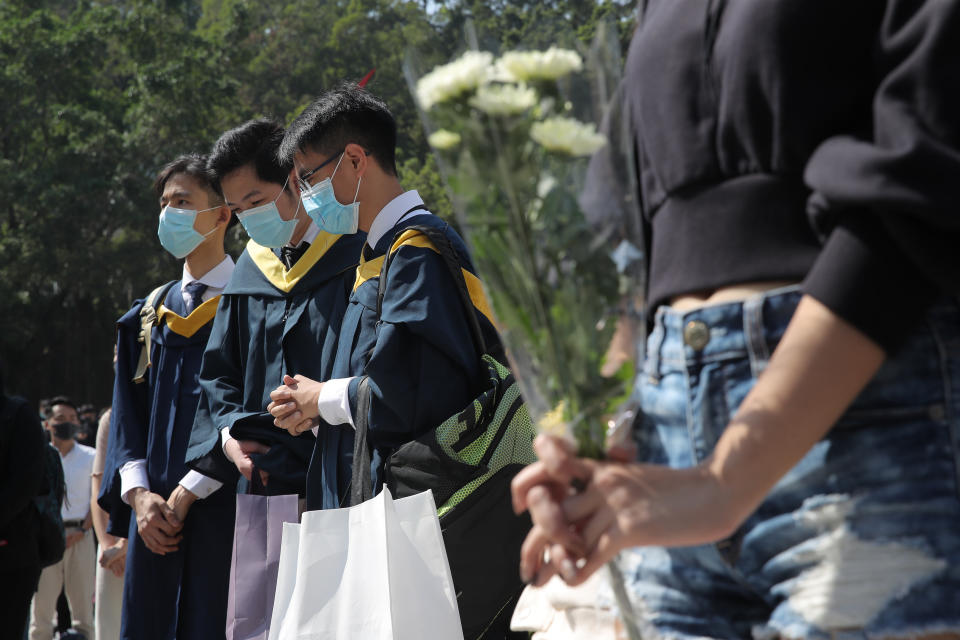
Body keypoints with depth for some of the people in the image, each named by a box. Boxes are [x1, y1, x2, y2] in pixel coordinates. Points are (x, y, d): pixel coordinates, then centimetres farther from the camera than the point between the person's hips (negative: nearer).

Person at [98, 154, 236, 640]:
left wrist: (187, 492, -12)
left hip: (220, 505, -5)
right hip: (156, 512, 5)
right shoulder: (148, 316, 17)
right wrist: (139, 494, -3)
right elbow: (127, 416, 13)